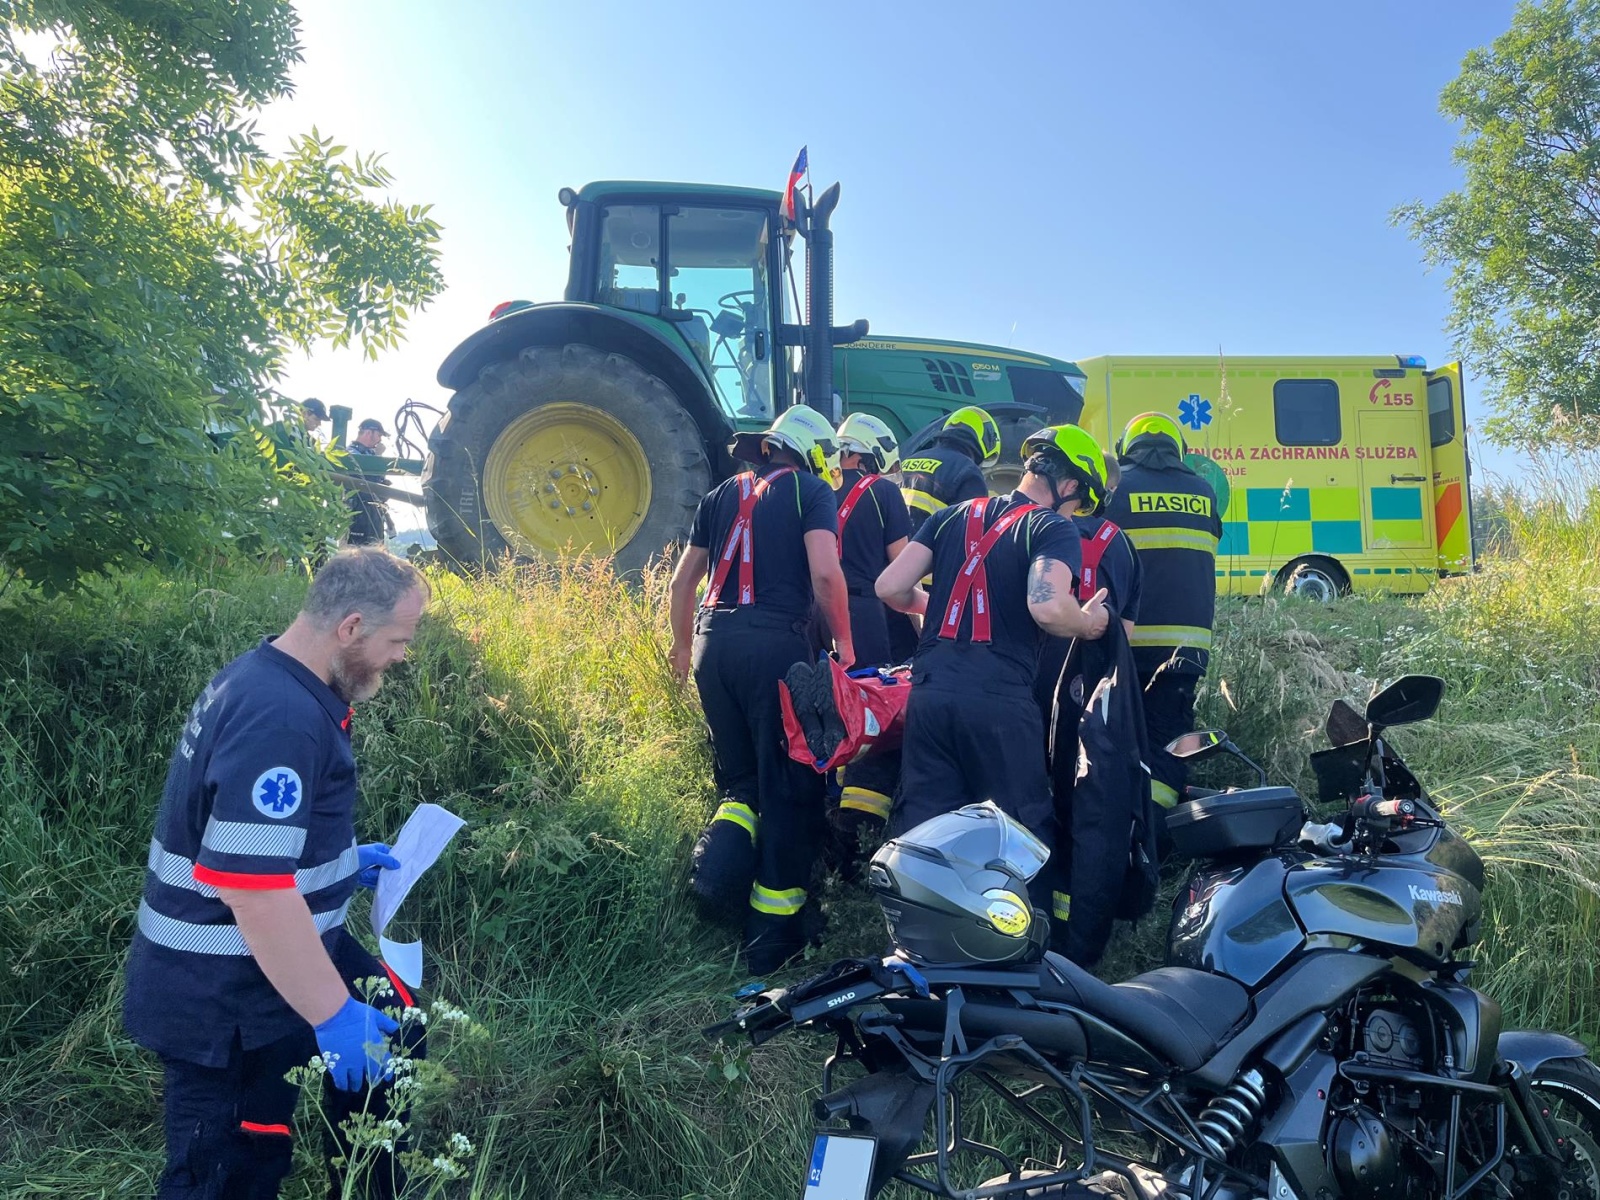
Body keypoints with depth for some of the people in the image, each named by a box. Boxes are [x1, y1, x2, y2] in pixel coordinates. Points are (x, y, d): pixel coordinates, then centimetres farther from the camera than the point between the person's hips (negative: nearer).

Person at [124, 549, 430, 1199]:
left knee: (392, 1027, 20)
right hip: (228, 1005, -10)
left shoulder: (267, 680, 5)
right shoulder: (280, 719, -29)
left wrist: (341, 859, 20)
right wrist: (334, 1015, -25)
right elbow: (256, 889, -32)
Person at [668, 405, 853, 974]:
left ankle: (720, 856, -8)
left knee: (741, 777, 20)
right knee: (787, 788, 4)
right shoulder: (811, 491, 6)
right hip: (776, 644, -5)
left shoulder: (722, 495, 20)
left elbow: (681, 583, 21)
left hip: (714, 643, 5)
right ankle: (773, 940, 9)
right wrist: (844, 644, 1)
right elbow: (825, 574, -10)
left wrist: (683, 645, 35)